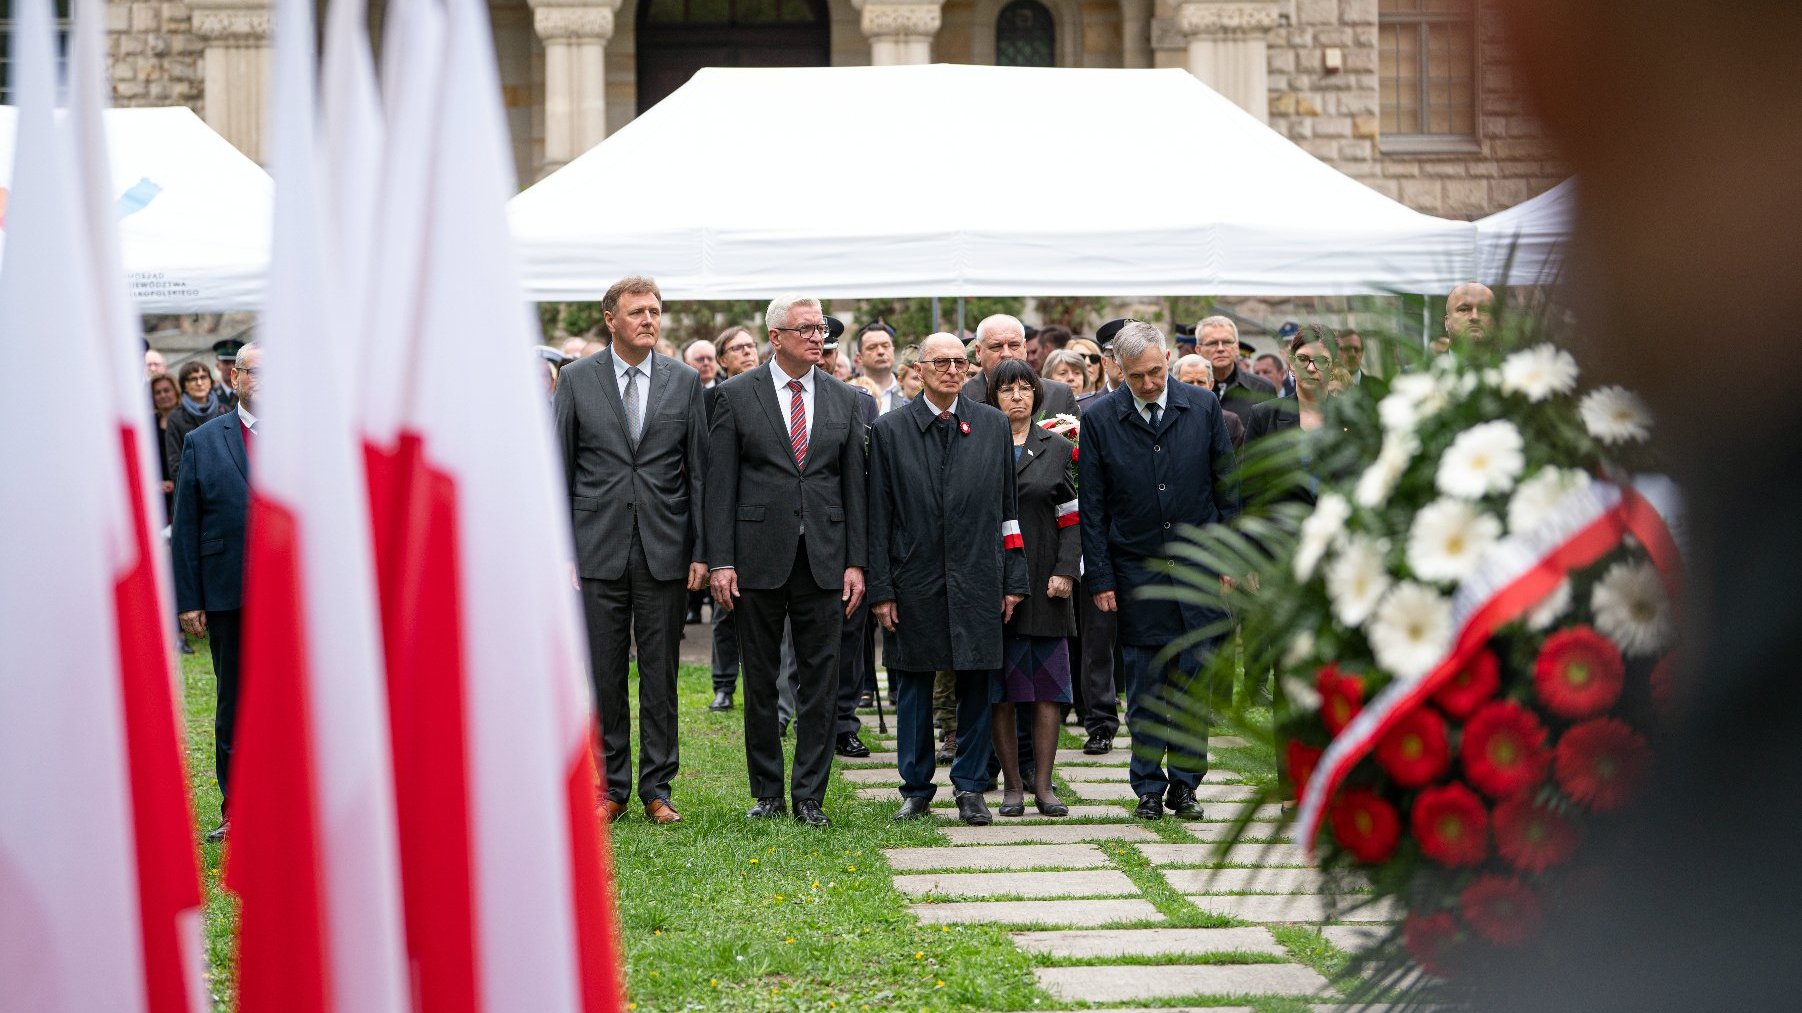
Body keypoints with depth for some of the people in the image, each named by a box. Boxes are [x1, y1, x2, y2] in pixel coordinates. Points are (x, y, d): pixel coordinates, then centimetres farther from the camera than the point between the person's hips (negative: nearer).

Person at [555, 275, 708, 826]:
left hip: (664, 552, 0)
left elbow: (699, 471, 5)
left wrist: (701, 551, 0)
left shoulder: (685, 381, 5)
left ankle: (657, 789, 13)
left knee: (660, 675, 4)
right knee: (605, 676, 4)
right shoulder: (577, 379, 3)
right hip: (599, 551, 0)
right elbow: (561, 470, 4)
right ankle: (612, 786, 14)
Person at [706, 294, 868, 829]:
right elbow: (721, 482, -1)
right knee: (760, 681, 6)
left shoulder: (844, 398, 9)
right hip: (759, 558, -2)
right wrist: (721, 560, -8)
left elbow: (855, 484, 8)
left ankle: (809, 795, 9)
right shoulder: (736, 394, 1)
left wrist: (856, 562, 2)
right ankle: (767, 792, 16)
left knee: (820, 680, 2)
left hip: (824, 559, 2)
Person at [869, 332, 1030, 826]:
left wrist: (1013, 580, 2)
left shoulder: (993, 425, 7)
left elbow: (1008, 508, 7)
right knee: (913, 683, 6)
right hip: (914, 578, -1)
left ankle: (970, 787, 13)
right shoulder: (890, 429, 3)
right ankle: (916, 788, 17)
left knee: (976, 683, 3)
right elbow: (878, 517, 1)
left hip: (977, 579, 1)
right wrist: (880, 588, -4)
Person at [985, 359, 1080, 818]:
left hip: (1043, 583, 1)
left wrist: (1066, 572, -5)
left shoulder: (1059, 449, 9)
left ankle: (1043, 784, 3)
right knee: (1000, 691, 0)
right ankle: (1012, 785, 6)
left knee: (1047, 687, -2)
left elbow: (1071, 518, 7)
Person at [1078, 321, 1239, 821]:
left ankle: (1184, 784, 12)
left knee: (1195, 681, 1)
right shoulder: (1099, 420, -1)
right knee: (1144, 689, 2)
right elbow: (1092, 507, 1)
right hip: (1136, 573, -1)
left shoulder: (1203, 406, 2)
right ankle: (1149, 788, 12)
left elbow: (1226, 486, 7)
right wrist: (1100, 578, -3)